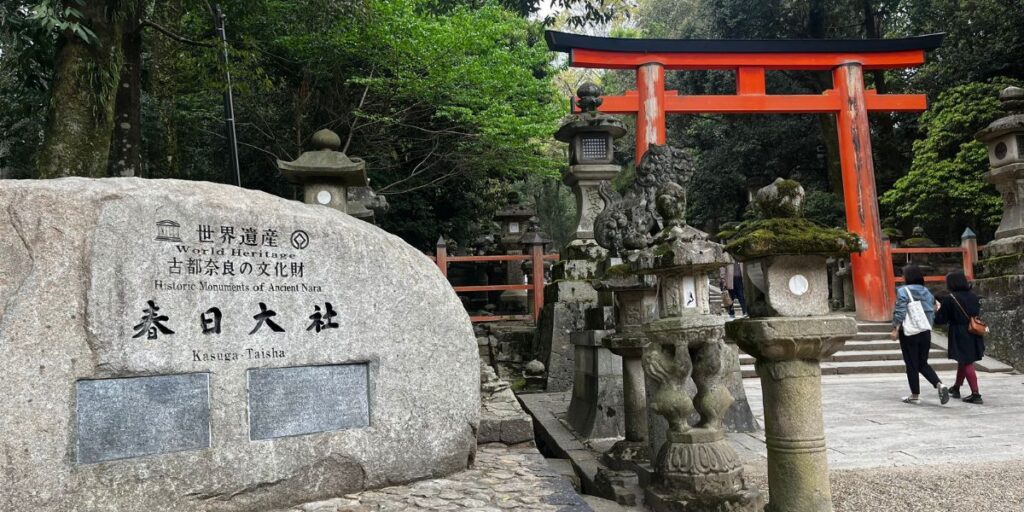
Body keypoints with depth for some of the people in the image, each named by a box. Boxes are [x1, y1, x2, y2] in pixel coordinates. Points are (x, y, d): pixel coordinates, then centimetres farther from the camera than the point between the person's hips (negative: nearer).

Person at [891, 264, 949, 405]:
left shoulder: (903, 291, -10)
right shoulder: (927, 292, 8)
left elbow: (900, 313, -17)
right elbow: (932, 314, 9)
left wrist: (895, 329, -11)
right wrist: (928, 329, 18)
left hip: (909, 333, -5)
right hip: (925, 332, 6)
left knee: (911, 365, 4)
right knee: (923, 363, 16)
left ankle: (915, 395, 9)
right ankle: (939, 384, -5)